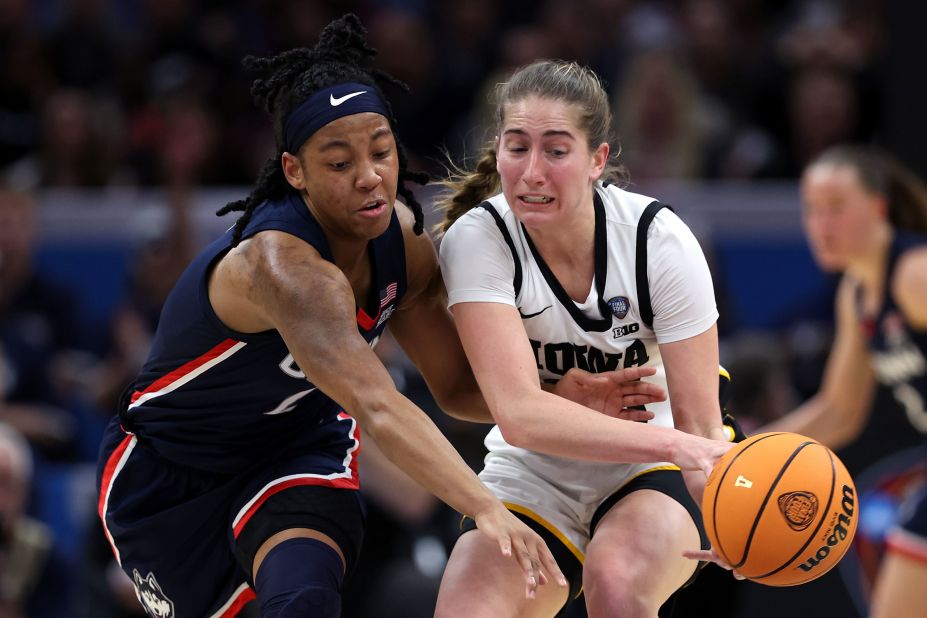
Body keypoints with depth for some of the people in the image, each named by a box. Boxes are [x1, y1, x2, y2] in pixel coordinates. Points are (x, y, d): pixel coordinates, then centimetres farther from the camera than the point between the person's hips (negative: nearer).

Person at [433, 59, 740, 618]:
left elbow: (700, 427, -18)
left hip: (656, 472, -1)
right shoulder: (477, 239, -19)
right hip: (533, 477, 1)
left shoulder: (657, 239, -19)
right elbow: (520, 414, -32)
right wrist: (673, 443, -45)